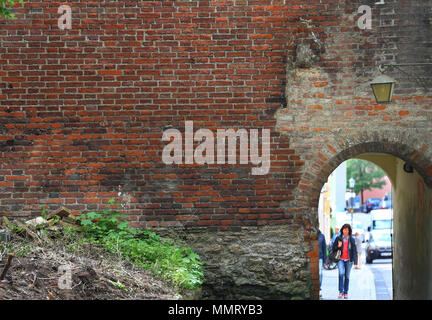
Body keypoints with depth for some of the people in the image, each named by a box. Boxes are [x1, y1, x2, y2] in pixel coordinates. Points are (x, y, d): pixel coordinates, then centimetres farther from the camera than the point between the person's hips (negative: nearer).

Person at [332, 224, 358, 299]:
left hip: (348, 260, 1)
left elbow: (354, 252, 0)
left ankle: (346, 293, 18)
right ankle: (341, 291, -17)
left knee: (347, 276, 6)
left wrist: (355, 263, -7)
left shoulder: (351, 240, 1)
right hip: (341, 259, -1)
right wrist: (338, 246, -15)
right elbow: (333, 248, 7)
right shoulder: (338, 238, 1)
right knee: (341, 273, -22)